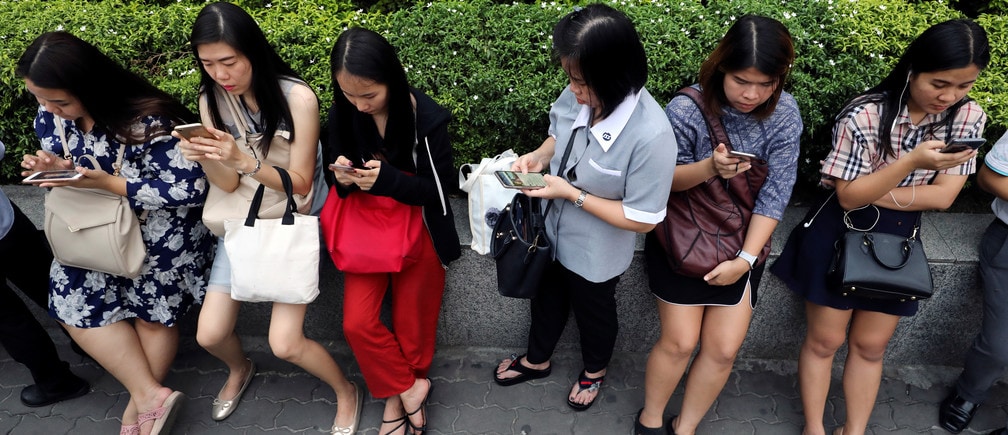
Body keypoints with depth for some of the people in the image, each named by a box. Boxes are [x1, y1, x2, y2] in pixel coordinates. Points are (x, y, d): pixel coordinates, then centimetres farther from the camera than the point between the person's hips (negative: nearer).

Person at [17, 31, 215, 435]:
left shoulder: (147, 122, -28)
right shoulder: (52, 115, -8)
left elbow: (190, 188, -28)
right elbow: (60, 155, 10)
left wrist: (109, 184, -28)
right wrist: (54, 168, -16)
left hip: (161, 226, -6)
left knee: (150, 306, -6)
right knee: (71, 294, -6)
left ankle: (141, 401, 15)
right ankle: (151, 396, -1)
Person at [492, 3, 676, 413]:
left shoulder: (651, 136, -35)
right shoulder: (579, 95, -19)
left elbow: (641, 219, -26)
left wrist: (572, 194, -28)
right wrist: (538, 157, -17)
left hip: (595, 255, -5)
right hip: (553, 233, 5)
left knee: (593, 312, 25)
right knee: (546, 298, 29)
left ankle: (594, 370, 59)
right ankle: (537, 359, 60)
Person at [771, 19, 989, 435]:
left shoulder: (969, 118, -7)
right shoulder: (865, 114, -21)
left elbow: (943, 196, -9)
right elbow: (848, 197, -19)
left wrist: (871, 193, -18)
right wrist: (912, 162, -32)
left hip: (898, 241, 4)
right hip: (841, 236, -4)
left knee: (870, 345, 15)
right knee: (824, 339, 8)